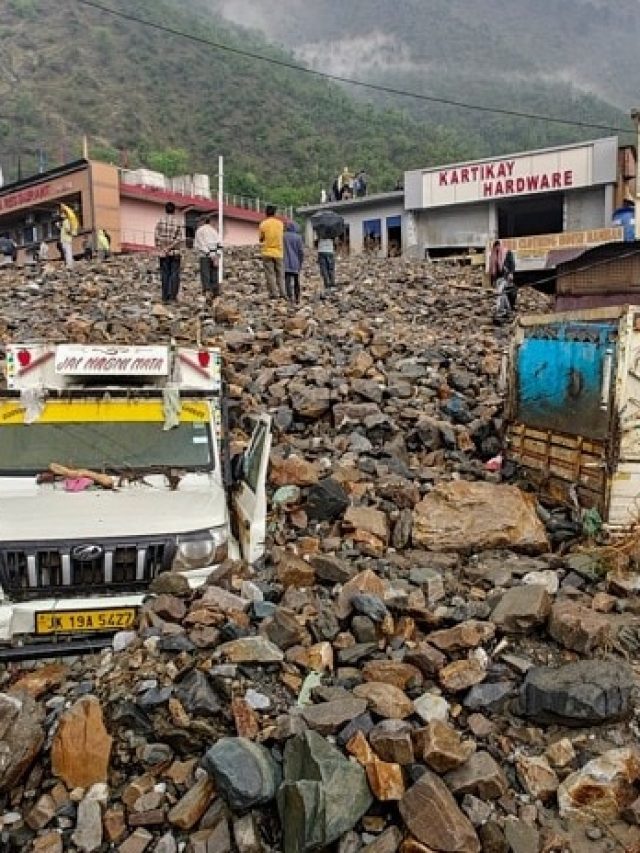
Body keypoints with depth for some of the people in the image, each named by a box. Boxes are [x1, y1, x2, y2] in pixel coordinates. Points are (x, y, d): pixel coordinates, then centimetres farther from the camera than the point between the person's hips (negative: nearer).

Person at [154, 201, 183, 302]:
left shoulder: (160, 222, -1)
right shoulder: (177, 223, -4)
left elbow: (157, 237, -4)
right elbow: (179, 239, -9)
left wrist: (160, 249, -2)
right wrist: (169, 247, -8)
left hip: (163, 253, 2)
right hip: (175, 252, -2)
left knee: (165, 274, 6)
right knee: (174, 274, 2)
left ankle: (165, 297, 6)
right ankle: (173, 296, -3)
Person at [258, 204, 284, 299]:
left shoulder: (263, 224, -5)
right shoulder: (280, 223, 2)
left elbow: (261, 239, 2)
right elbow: (282, 237, 8)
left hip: (267, 252, -2)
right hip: (278, 252, 2)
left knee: (270, 274, 1)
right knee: (280, 274, 10)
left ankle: (274, 294, -4)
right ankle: (282, 293, 7)